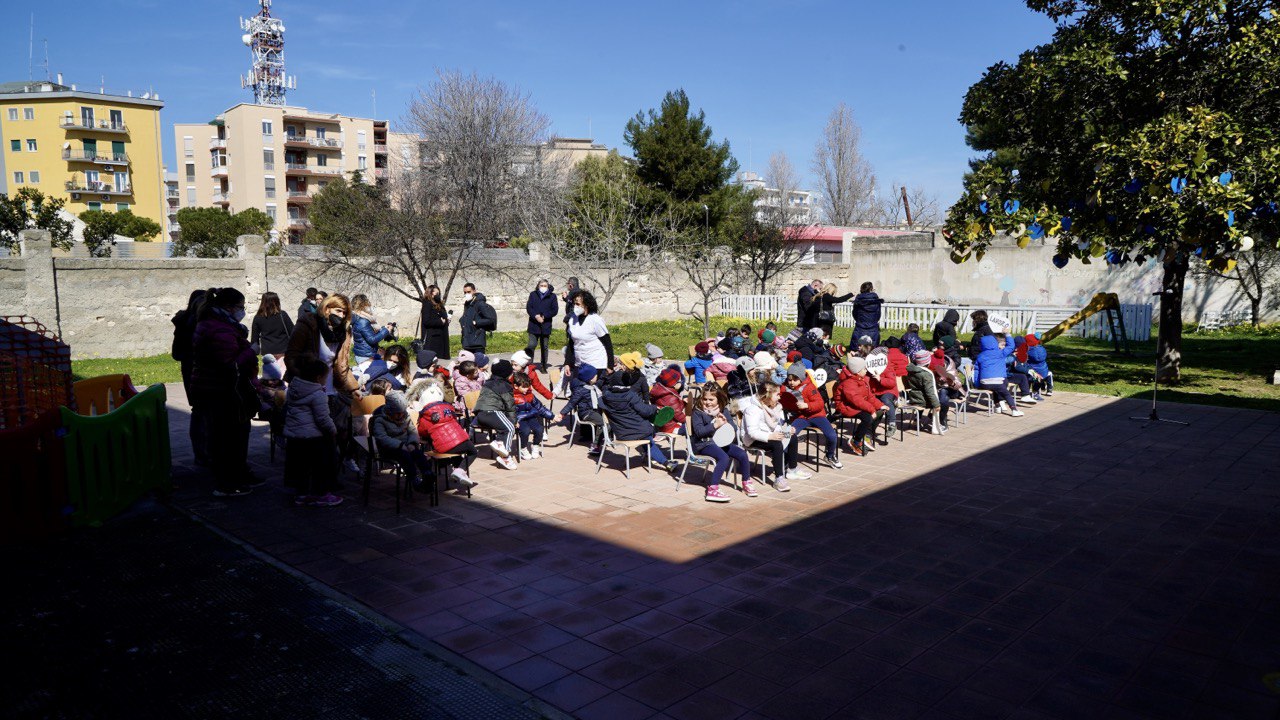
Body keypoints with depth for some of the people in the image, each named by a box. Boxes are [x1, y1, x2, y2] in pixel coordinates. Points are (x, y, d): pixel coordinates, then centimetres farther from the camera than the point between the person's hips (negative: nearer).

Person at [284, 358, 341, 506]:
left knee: (299, 465, 16)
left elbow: (286, 409, 19)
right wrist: (333, 431, -4)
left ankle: (301, 493, 25)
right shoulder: (317, 394, -18)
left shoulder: (292, 389, 8)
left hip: (292, 435, 8)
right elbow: (323, 419, -18)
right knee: (323, 465, 6)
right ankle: (321, 494, 12)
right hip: (313, 438, -8)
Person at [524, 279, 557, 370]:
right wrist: (536, 316, -16)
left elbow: (555, 310, -3)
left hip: (546, 325, 0)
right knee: (531, 345, -8)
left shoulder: (552, 296, 3)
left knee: (544, 347, 8)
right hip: (534, 325, 0)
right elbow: (528, 307, -1)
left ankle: (544, 366, 17)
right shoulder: (533, 294, 7)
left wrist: (544, 316, -13)